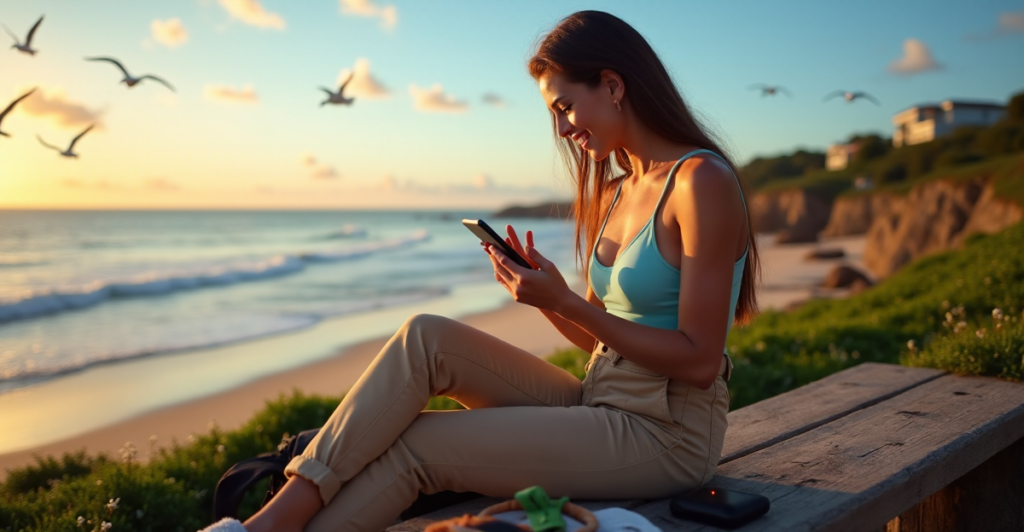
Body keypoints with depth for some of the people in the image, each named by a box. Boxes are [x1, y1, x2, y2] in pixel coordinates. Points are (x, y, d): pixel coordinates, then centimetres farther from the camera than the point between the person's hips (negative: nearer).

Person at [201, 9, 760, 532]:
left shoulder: (702, 182, -15)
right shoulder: (614, 191, 12)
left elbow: (697, 362, -18)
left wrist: (564, 301, -19)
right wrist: (540, 290, -5)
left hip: (667, 433, -7)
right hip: (600, 404, 7)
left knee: (415, 446, -17)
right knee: (426, 337, -13)